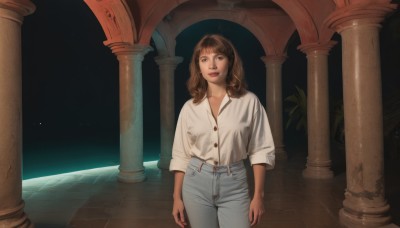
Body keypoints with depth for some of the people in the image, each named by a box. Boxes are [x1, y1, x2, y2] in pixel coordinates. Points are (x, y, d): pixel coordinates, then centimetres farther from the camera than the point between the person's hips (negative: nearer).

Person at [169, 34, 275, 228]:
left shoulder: (249, 102, -4)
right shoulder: (189, 108, 1)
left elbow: (260, 150, -2)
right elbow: (181, 156, 4)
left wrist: (258, 195, -5)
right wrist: (177, 197, 4)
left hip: (234, 184, -1)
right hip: (196, 183, 2)